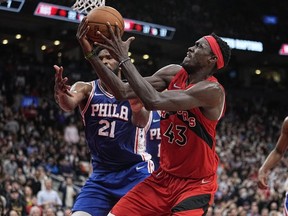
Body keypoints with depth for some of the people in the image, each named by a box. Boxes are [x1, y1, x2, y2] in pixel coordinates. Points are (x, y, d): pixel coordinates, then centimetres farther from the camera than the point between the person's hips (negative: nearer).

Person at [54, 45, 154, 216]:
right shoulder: (86, 88, 0)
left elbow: (142, 121, -24)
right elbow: (69, 104, -24)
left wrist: (138, 110, -50)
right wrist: (61, 95, -50)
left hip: (135, 172, -2)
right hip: (101, 174, 2)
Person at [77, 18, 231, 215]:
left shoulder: (212, 90, -22)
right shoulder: (174, 73, 1)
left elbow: (155, 102, -33)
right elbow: (123, 91, -2)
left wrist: (124, 59, -27)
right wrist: (91, 54, -11)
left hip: (196, 184, -7)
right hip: (164, 176, 7)